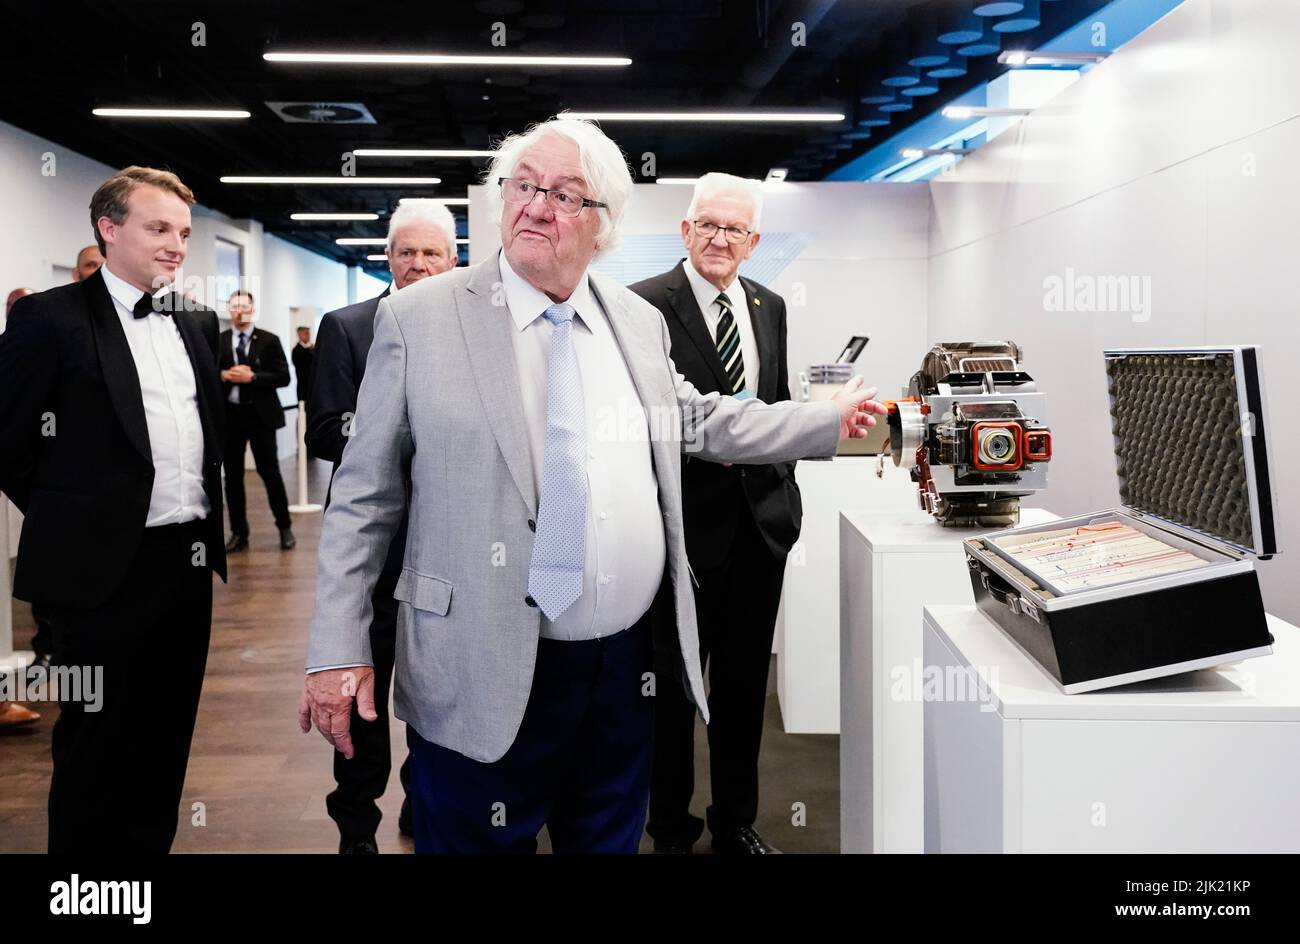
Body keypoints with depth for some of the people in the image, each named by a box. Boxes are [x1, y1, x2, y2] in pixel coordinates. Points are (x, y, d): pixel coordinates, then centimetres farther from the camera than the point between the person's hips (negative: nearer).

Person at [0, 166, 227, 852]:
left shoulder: (198, 325, 11)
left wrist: (205, 523, 12)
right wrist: (71, 521, -1)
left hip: (190, 560, 6)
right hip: (106, 566, -5)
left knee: (167, 738, 15)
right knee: (96, 747, 7)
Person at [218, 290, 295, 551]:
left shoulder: (269, 340, 1)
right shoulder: (217, 341, 6)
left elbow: (283, 377, -5)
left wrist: (252, 377, -16)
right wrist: (224, 375, -14)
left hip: (260, 414, -2)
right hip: (229, 415, 2)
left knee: (270, 472, 2)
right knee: (233, 475, 6)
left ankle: (285, 527, 15)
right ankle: (238, 533, 15)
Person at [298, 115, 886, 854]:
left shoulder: (640, 321, 6)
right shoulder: (419, 318, -5)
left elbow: (699, 420, 21)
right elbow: (365, 498, -3)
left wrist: (831, 422, 20)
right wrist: (339, 650, -7)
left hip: (627, 673, 4)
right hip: (483, 683, -3)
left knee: (612, 841, 20)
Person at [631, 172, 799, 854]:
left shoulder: (769, 307, 12)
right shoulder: (646, 305, -8)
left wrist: (783, 484, 13)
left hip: (762, 519, 6)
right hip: (688, 522, -5)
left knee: (745, 681, 15)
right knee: (673, 682, 9)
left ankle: (737, 821, 33)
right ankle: (671, 827, 27)